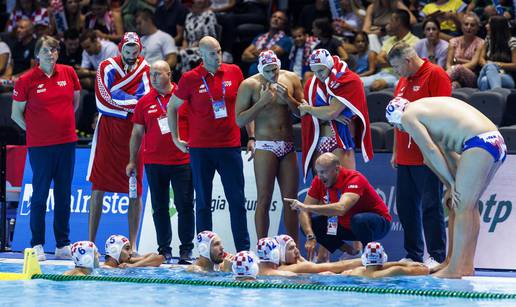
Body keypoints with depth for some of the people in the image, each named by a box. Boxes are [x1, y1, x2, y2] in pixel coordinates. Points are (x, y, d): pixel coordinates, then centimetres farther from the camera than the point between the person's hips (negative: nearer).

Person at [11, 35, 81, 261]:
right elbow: (16, 114, 2)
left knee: (64, 195, 8)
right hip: (40, 146, -4)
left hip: (66, 143, 4)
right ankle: (37, 245, 3)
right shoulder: (26, 80, -6)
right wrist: (34, 130, 1)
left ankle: (63, 245, 14)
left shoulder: (68, 73, 4)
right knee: (40, 195, -2)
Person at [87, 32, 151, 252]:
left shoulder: (145, 70, 5)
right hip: (108, 131, -1)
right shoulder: (107, 67, 1)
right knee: (98, 186, 0)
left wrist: (118, 99, -16)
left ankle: (132, 244, 5)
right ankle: (91, 240, 6)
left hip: (134, 133, 1)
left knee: (135, 190, 0)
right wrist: (133, 102, -10)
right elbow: (103, 100, -10)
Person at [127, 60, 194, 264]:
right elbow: (137, 133, 11)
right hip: (154, 163, 3)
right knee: (159, 207, 5)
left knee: (185, 206, -3)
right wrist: (132, 161, 9)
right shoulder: (145, 102, 7)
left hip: (182, 161, -2)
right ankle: (164, 249, 11)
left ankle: (186, 249, 3)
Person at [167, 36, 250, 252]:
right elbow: (171, 107, 9)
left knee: (237, 200, 0)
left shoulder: (234, 72, 4)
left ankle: (244, 250, 3)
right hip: (200, 149, -1)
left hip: (230, 146, 1)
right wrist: (176, 139, 8)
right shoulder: (190, 79, -2)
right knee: (203, 202, 4)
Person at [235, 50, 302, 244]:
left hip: (288, 147, 4)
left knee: (291, 199, 5)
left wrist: (288, 99, -11)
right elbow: (239, 120, -8)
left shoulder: (290, 79, 6)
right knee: (264, 200, -7)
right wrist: (262, 102, -17)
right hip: (265, 147, -4)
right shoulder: (249, 85, -5)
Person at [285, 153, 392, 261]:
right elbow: (304, 211, -10)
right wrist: (310, 237, -27)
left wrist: (307, 207, -47)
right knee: (307, 225, -8)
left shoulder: (354, 179, -29)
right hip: (347, 226, 7)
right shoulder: (319, 181, -9)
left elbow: (341, 208, -46)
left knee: (359, 220, -40)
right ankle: (350, 252, 2)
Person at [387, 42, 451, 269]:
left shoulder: (436, 75, -7)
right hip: (405, 157, 8)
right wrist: (395, 152, 22)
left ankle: (437, 257, -3)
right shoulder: (402, 82, 19)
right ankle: (413, 255, 15)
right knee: (406, 207, 8)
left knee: (431, 206, -6)